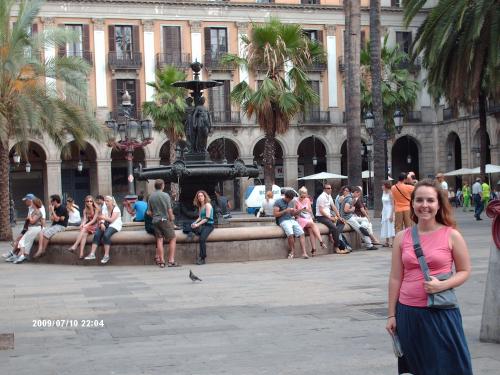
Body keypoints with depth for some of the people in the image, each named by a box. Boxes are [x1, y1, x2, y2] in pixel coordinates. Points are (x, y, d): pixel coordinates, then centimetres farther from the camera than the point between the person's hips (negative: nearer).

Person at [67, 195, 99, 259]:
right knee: (84, 233, -30)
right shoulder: (85, 210, 13)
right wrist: (82, 224, -22)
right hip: (87, 226, 4)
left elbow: (94, 219, -12)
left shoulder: (96, 209, -3)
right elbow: (85, 219, 2)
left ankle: (74, 246, -42)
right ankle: (81, 253, -44)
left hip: (95, 225, -4)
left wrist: (86, 225, -24)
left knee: (84, 229, -32)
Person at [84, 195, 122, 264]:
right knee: (96, 234, -23)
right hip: (105, 225, 5)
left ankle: (106, 255, -29)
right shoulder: (104, 209, 13)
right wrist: (102, 224, -19)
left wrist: (103, 218, -31)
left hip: (114, 226, -5)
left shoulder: (116, 209, -5)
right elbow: (102, 219, 2)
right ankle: (92, 254, -28)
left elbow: (111, 220, -17)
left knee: (106, 235, -34)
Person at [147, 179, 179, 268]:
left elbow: (149, 212, 6)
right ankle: (171, 261, -2)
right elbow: (169, 210, -10)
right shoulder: (165, 195, -8)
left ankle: (161, 261, 3)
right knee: (173, 239, 4)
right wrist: (171, 218, 4)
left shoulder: (151, 197, 5)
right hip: (165, 220, -5)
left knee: (159, 240, 5)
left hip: (155, 221, 5)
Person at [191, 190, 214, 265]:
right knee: (192, 227, -25)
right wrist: (195, 223, -3)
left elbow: (207, 218, -12)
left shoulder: (207, 205, -5)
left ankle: (203, 258, -24)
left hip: (209, 225, -7)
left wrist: (198, 224, -19)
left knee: (202, 238, -29)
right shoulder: (200, 206, 20)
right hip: (202, 225, 7)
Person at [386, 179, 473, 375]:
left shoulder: (451, 235, -3)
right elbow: (395, 278, 6)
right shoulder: (402, 237, 3)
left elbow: (465, 271, 3)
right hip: (408, 312, 2)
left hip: (441, 312, -2)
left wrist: (442, 285, -15)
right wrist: (391, 315, 7)